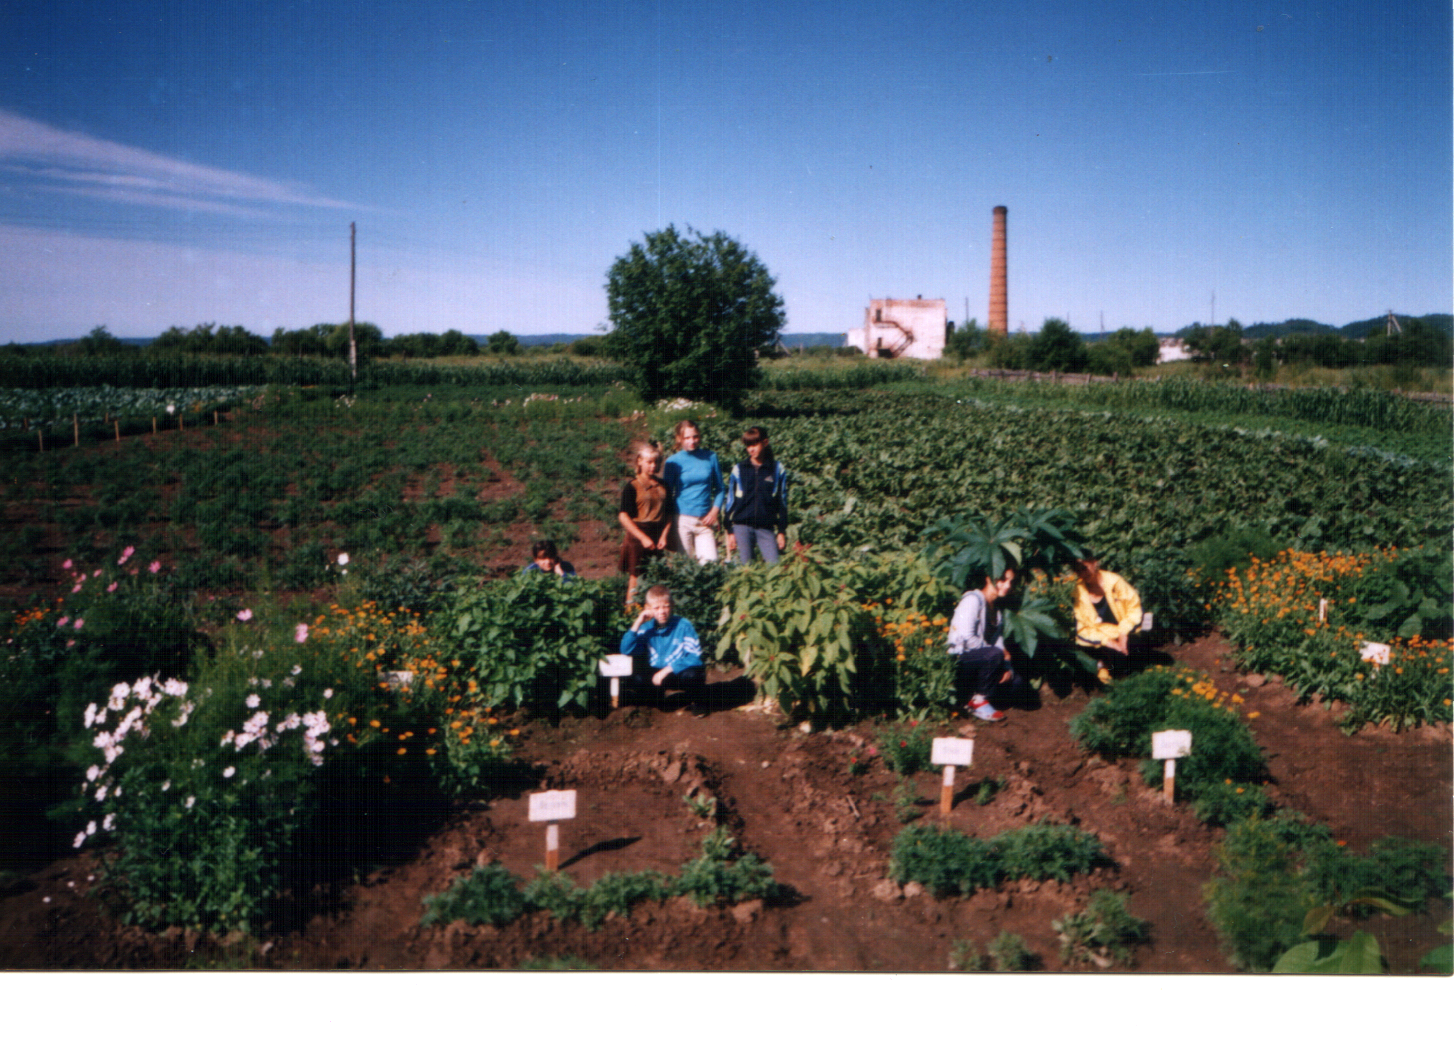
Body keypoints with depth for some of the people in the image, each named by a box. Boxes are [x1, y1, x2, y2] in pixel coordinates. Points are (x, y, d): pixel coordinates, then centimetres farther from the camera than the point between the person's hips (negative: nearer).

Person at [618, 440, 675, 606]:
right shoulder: (632, 486, -4)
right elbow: (623, 516, -9)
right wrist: (643, 537, -14)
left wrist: (664, 535, -3)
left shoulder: (663, 486, 11)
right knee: (636, 577, -4)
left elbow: (669, 513, 13)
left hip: (658, 535, 4)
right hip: (637, 536, -4)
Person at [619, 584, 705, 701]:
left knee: (691, 675, -37)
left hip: (681, 671, -3)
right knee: (634, 675, -23)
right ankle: (658, 693, 8)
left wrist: (666, 671, -24)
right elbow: (626, 650, -10)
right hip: (656, 672, 3)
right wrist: (638, 623, -17)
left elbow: (694, 657, -19)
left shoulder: (683, 626, -13)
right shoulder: (647, 628, -2)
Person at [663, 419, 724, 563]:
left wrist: (715, 511, 1)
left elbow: (719, 488, 14)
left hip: (705, 522, 2)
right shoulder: (673, 462, 1)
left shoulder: (711, 457, 8)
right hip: (683, 520, -2)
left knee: (710, 562, -7)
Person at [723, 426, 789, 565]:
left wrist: (782, 531, 7)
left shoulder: (777, 469, 6)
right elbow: (730, 501, 9)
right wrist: (729, 531, 4)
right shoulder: (739, 470, 6)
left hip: (766, 528, 0)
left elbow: (782, 502, 10)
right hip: (742, 526, 0)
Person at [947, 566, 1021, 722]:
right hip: (957, 660, -9)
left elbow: (998, 641, 10)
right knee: (994, 654, -32)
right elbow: (967, 637, -22)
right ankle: (979, 700, -14)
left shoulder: (995, 608, 17)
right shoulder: (973, 600, -11)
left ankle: (966, 696, 4)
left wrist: (1007, 667, -8)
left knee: (1013, 679, -5)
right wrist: (1001, 654, -15)